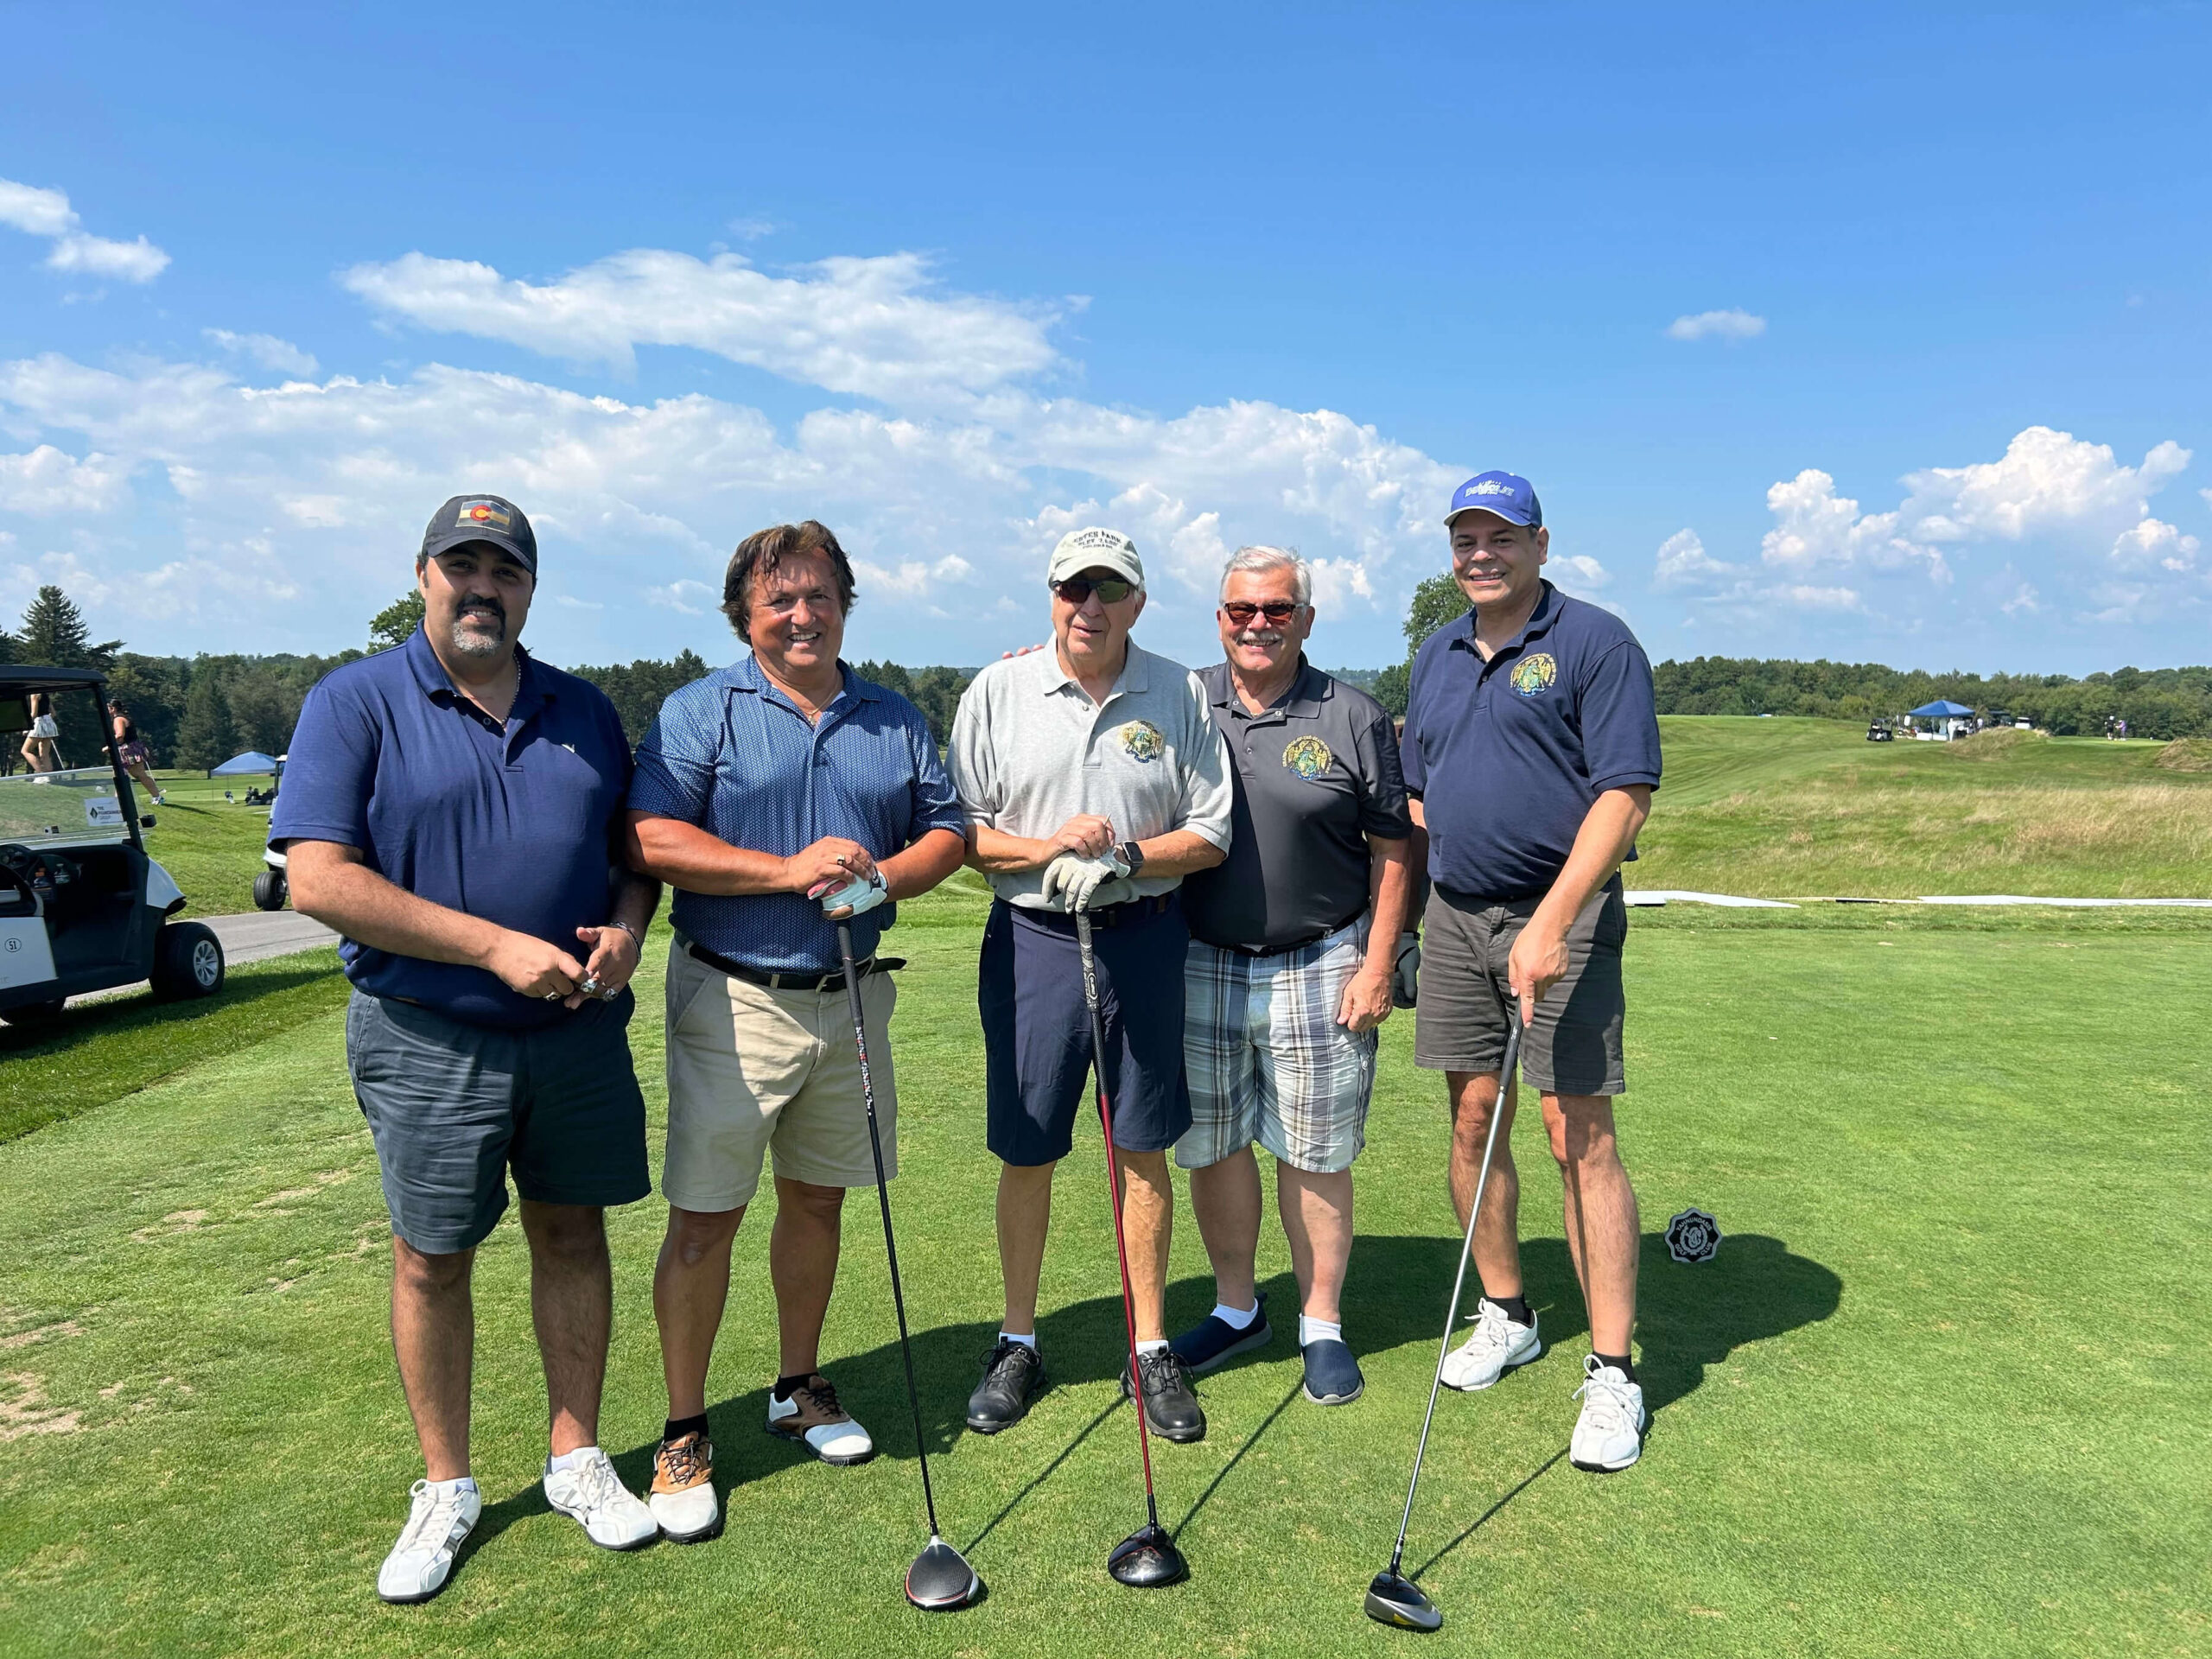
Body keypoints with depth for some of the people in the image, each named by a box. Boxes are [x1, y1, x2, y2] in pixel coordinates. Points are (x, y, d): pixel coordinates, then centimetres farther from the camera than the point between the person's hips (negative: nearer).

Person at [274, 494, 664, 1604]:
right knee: (432, 1258, 8)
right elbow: (318, 880, -14)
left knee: (572, 1232, 11)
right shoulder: (356, 703, -5)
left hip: (579, 1028, 3)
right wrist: (496, 947, -20)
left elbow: (636, 843, 16)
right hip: (427, 1039, -3)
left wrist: (625, 929, -7)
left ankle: (575, 1457, 29)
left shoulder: (584, 712, 8)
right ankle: (446, 1487, 27)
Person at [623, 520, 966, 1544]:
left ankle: (799, 1389, 34)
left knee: (818, 1199, 16)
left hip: (851, 997, 4)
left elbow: (947, 831, 11)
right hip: (735, 999, -4)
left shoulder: (895, 721, 10)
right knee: (704, 1218, -1)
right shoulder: (701, 712, -2)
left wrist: (884, 876, -10)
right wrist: (788, 869, -19)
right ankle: (684, 1436, 16)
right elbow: (651, 840, -12)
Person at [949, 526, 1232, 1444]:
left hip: (1143, 937, 1)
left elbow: (1211, 833, 3)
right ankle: (1018, 1345, 26)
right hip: (1030, 939, 0)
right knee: (1026, 1154, 8)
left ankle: (1152, 1349, 22)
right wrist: (1045, 849, -16)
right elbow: (957, 828, 1)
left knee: (1143, 1151, 8)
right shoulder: (998, 690, 2)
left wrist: (1127, 858, -14)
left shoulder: (1179, 692, 3)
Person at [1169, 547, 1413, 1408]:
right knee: (1212, 1145, 12)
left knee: (1316, 1155, 6)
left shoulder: (1354, 717, -2)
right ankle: (1236, 1309, 32)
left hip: (1320, 968, -2)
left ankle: (1323, 1327, 24)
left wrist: (1377, 965, -5)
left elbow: (1391, 848, 1)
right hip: (1201, 965, 2)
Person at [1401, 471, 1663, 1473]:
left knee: (1580, 1136, -6)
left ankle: (1612, 1373, 3)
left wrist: (1551, 920, -22)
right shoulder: (1435, 657, 15)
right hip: (1455, 918, 6)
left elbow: (1624, 794, -14)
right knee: (1474, 1119, 10)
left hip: (1561, 917, -6)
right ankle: (1505, 1316, 28)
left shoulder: (1595, 643, -6)